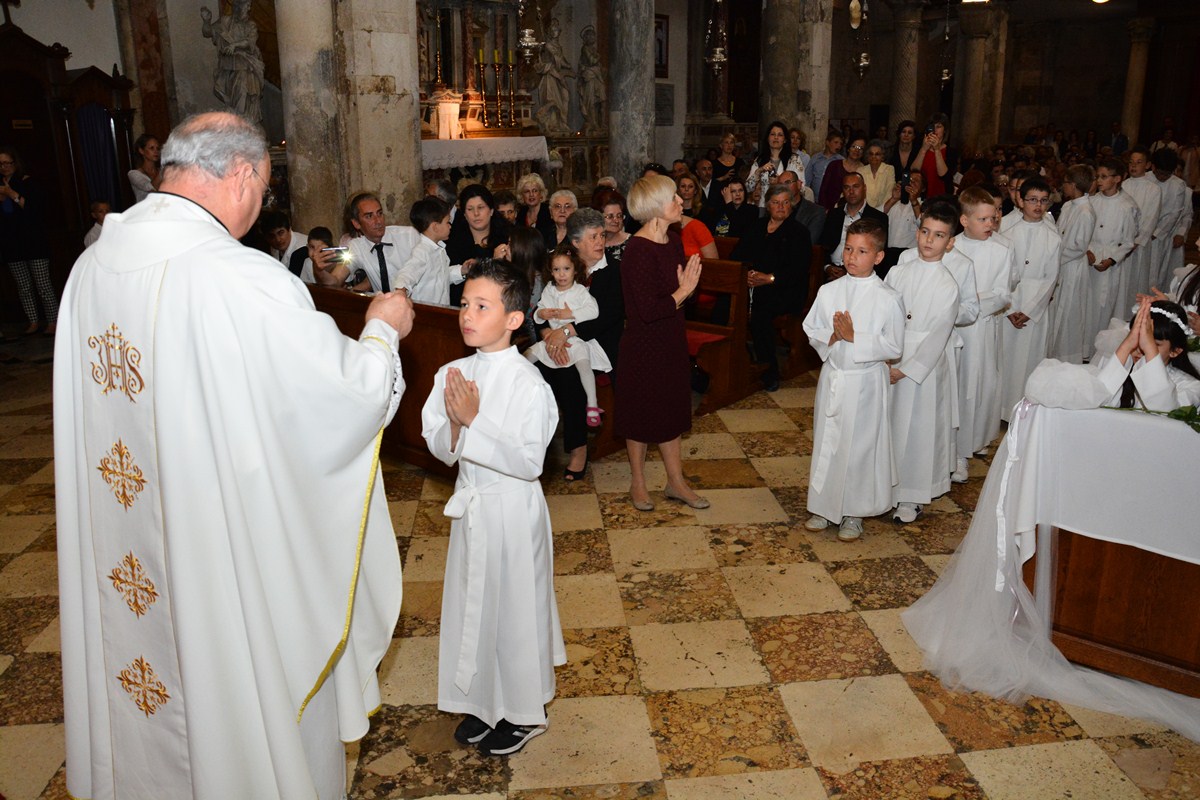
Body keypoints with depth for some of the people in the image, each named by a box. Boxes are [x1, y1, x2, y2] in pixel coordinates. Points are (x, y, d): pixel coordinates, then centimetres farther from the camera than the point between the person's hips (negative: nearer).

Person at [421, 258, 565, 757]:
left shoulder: (529, 385, -19)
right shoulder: (453, 375, -2)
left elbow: (529, 462, -23)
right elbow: (440, 448, 0)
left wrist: (474, 420, -27)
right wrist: (456, 425, -21)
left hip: (512, 511, -6)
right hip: (471, 505, 6)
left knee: (515, 607, 9)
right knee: (473, 604, 18)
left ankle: (524, 713, 31)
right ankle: (483, 702, 39)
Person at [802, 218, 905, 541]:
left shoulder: (888, 299, -10)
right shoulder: (828, 291, 1)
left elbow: (894, 347, -11)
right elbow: (811, 330, 4)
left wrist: (854, 337, -19)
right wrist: (831, 336, -16)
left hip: (865, 381, -3)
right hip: (832, 376, 4)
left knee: (859, 444, 5)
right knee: (826, 440, 12)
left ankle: (852, 513, 22)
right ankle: (823, 506, 29)